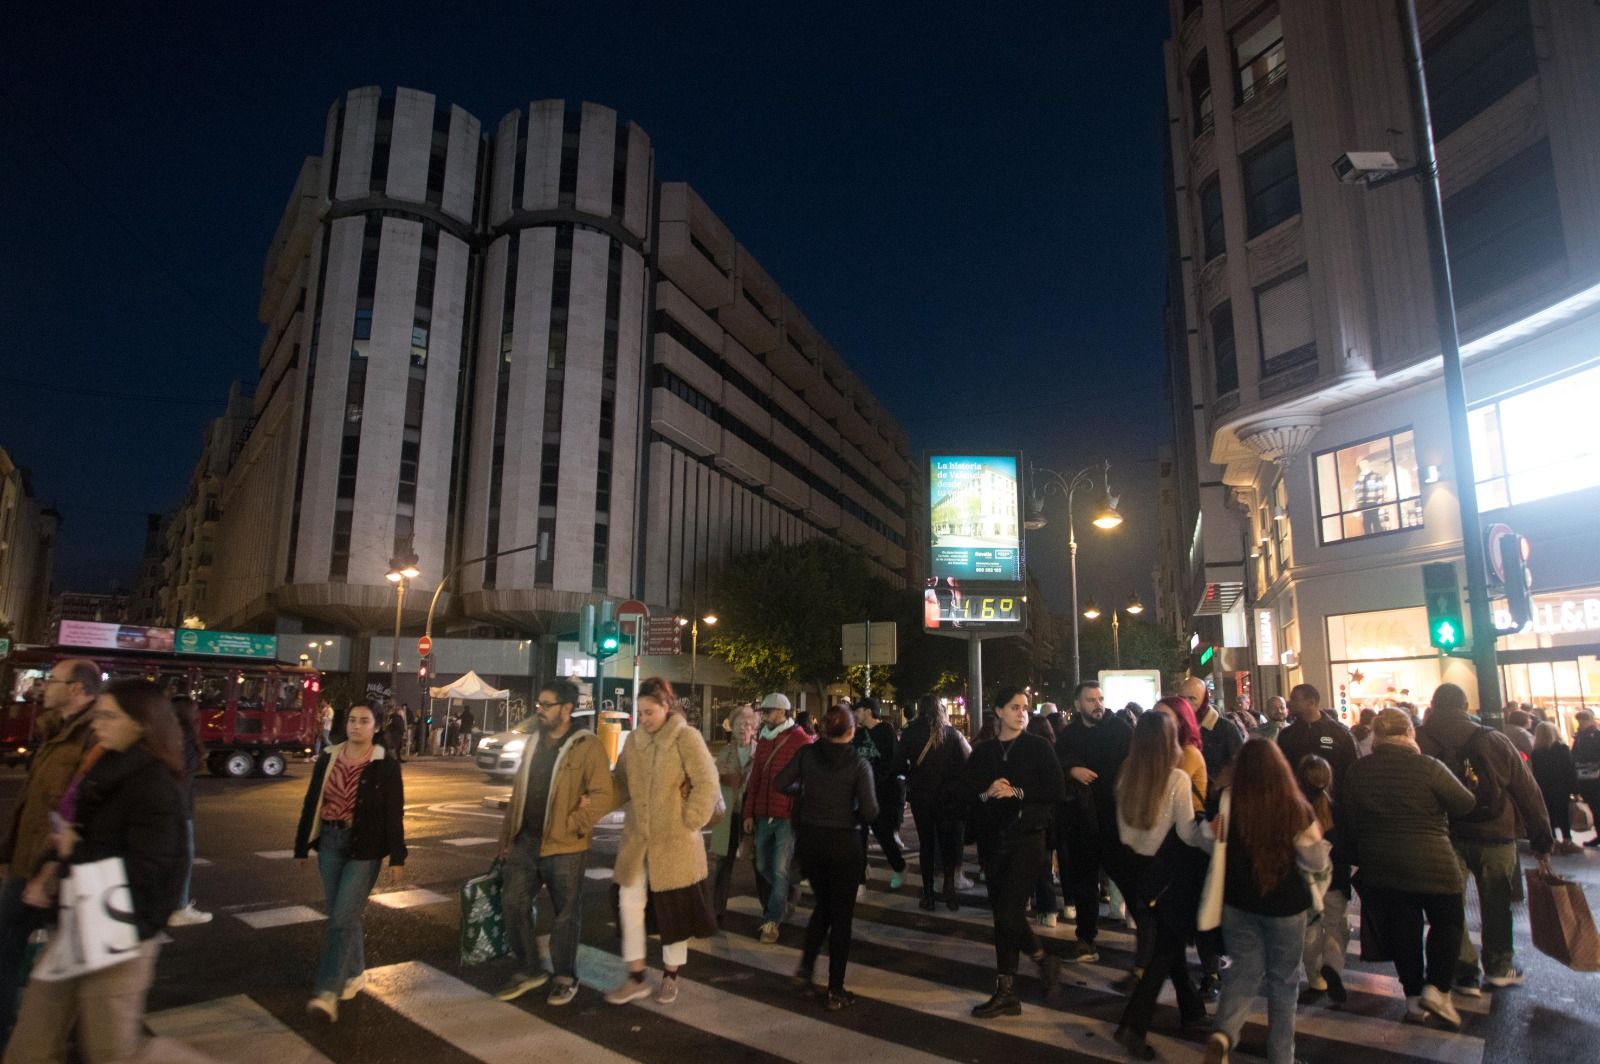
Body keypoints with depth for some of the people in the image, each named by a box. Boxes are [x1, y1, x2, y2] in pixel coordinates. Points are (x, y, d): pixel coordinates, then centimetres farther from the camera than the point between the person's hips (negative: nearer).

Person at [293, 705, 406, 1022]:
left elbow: (394, 813, -7)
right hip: (330, 842, 4)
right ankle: (355, 973, 32)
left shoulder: (386, 764, -8)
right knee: (342, 914, 14)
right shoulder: (328, 758, 2)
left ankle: (328, 991, -4)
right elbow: (311, 803, 9)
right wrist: (302, 846, 10)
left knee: (342, 917, -8)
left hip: (365, 848, -4)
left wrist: (397, 858, -8)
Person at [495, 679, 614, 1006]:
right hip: (525, 843, 7)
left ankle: (565, 977, 25)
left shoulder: (587, 746, -13)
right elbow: (518, 793, 16)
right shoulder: (534, 743, 11)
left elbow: (602, 796, -18)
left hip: (564, 848, -7)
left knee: (565, 914, 6)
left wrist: (570, 825, -20)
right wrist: (507, 837, 14)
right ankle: (529, 969, 28)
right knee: (512, 905, 10)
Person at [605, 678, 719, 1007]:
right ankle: (636, 978, 21)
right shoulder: (634, 739, 5)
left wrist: (690, 822, -13)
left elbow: (707, 783, -14)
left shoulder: (686, 738, -12)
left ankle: (670, 977, 27)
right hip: (636, 838, 5)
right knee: (629, 903, 5)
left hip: (674, 842, -5)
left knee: (674, 909, 9)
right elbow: (620, 782, 13)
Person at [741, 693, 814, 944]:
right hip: (763, 815, 6)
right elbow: (755, 779, 15)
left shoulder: (800, 740, -8)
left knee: (780, 870, -3)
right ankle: (780, 903, 33)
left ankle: (772, 921, 8)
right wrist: (749, 813, 12)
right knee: (763, 866, 13)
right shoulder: (763, 740, 12)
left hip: (788, 816, -6)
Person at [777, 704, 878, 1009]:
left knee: (823, 906, 25)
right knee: (841, 915, 10)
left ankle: (806, 967, 17)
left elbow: (782, 784, -2)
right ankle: (836, 991, 16)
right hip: (844, 843, -3)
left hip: (809, 839, 3)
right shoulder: (859, 763, -13)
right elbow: (870, 812, -16)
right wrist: (853, 812, 5)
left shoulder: (808, 753, -5)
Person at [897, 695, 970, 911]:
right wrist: (954, 782, 5)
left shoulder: (910, 733, -7)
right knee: (947, 840, 14)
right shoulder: (952, 733, -6)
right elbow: (968, 761, -10)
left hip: (920, 795, 0)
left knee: (926, 843, 11)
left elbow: (900, 765, -8)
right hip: (947, 796, 0)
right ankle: (949, 883, -1)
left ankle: (928, 893, 13)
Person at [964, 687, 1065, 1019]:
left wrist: (1018, 792, -15)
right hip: (992, 839, 5)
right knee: (1003, 914, 8)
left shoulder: (1038, 747, -1)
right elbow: (966, 791, 7)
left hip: (1027, 838, -5)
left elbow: (1056, 792, -6)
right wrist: (986, 793, -13)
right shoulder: (982, 751, 9)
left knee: (1008, 915, -11)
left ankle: (1006, 991, 9)